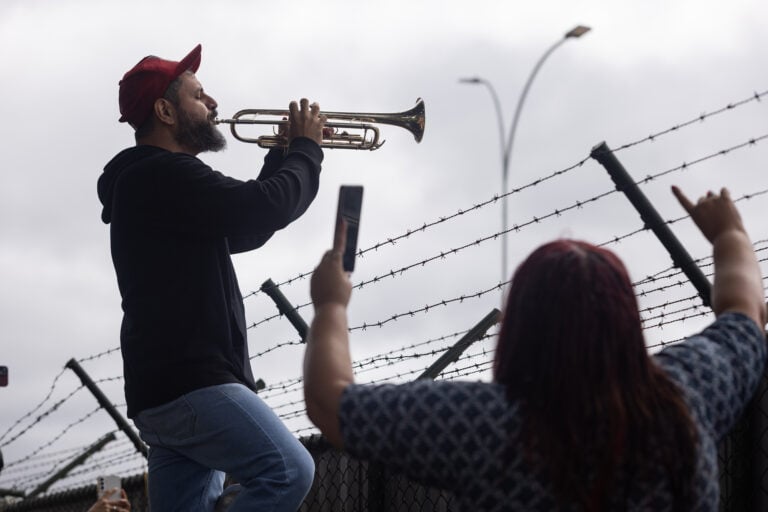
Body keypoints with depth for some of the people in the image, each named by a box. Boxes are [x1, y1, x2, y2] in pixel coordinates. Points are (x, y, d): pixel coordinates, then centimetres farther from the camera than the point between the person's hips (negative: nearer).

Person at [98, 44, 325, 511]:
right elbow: (264, 208, -19)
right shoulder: (163, 175, -10)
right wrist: (307, 148, -1)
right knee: (287, 472, -19)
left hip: (167, 385, 11)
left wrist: (284, 154, 21)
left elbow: (244, 231, 31)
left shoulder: (150, 183, 25)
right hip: (187, 383, -11)